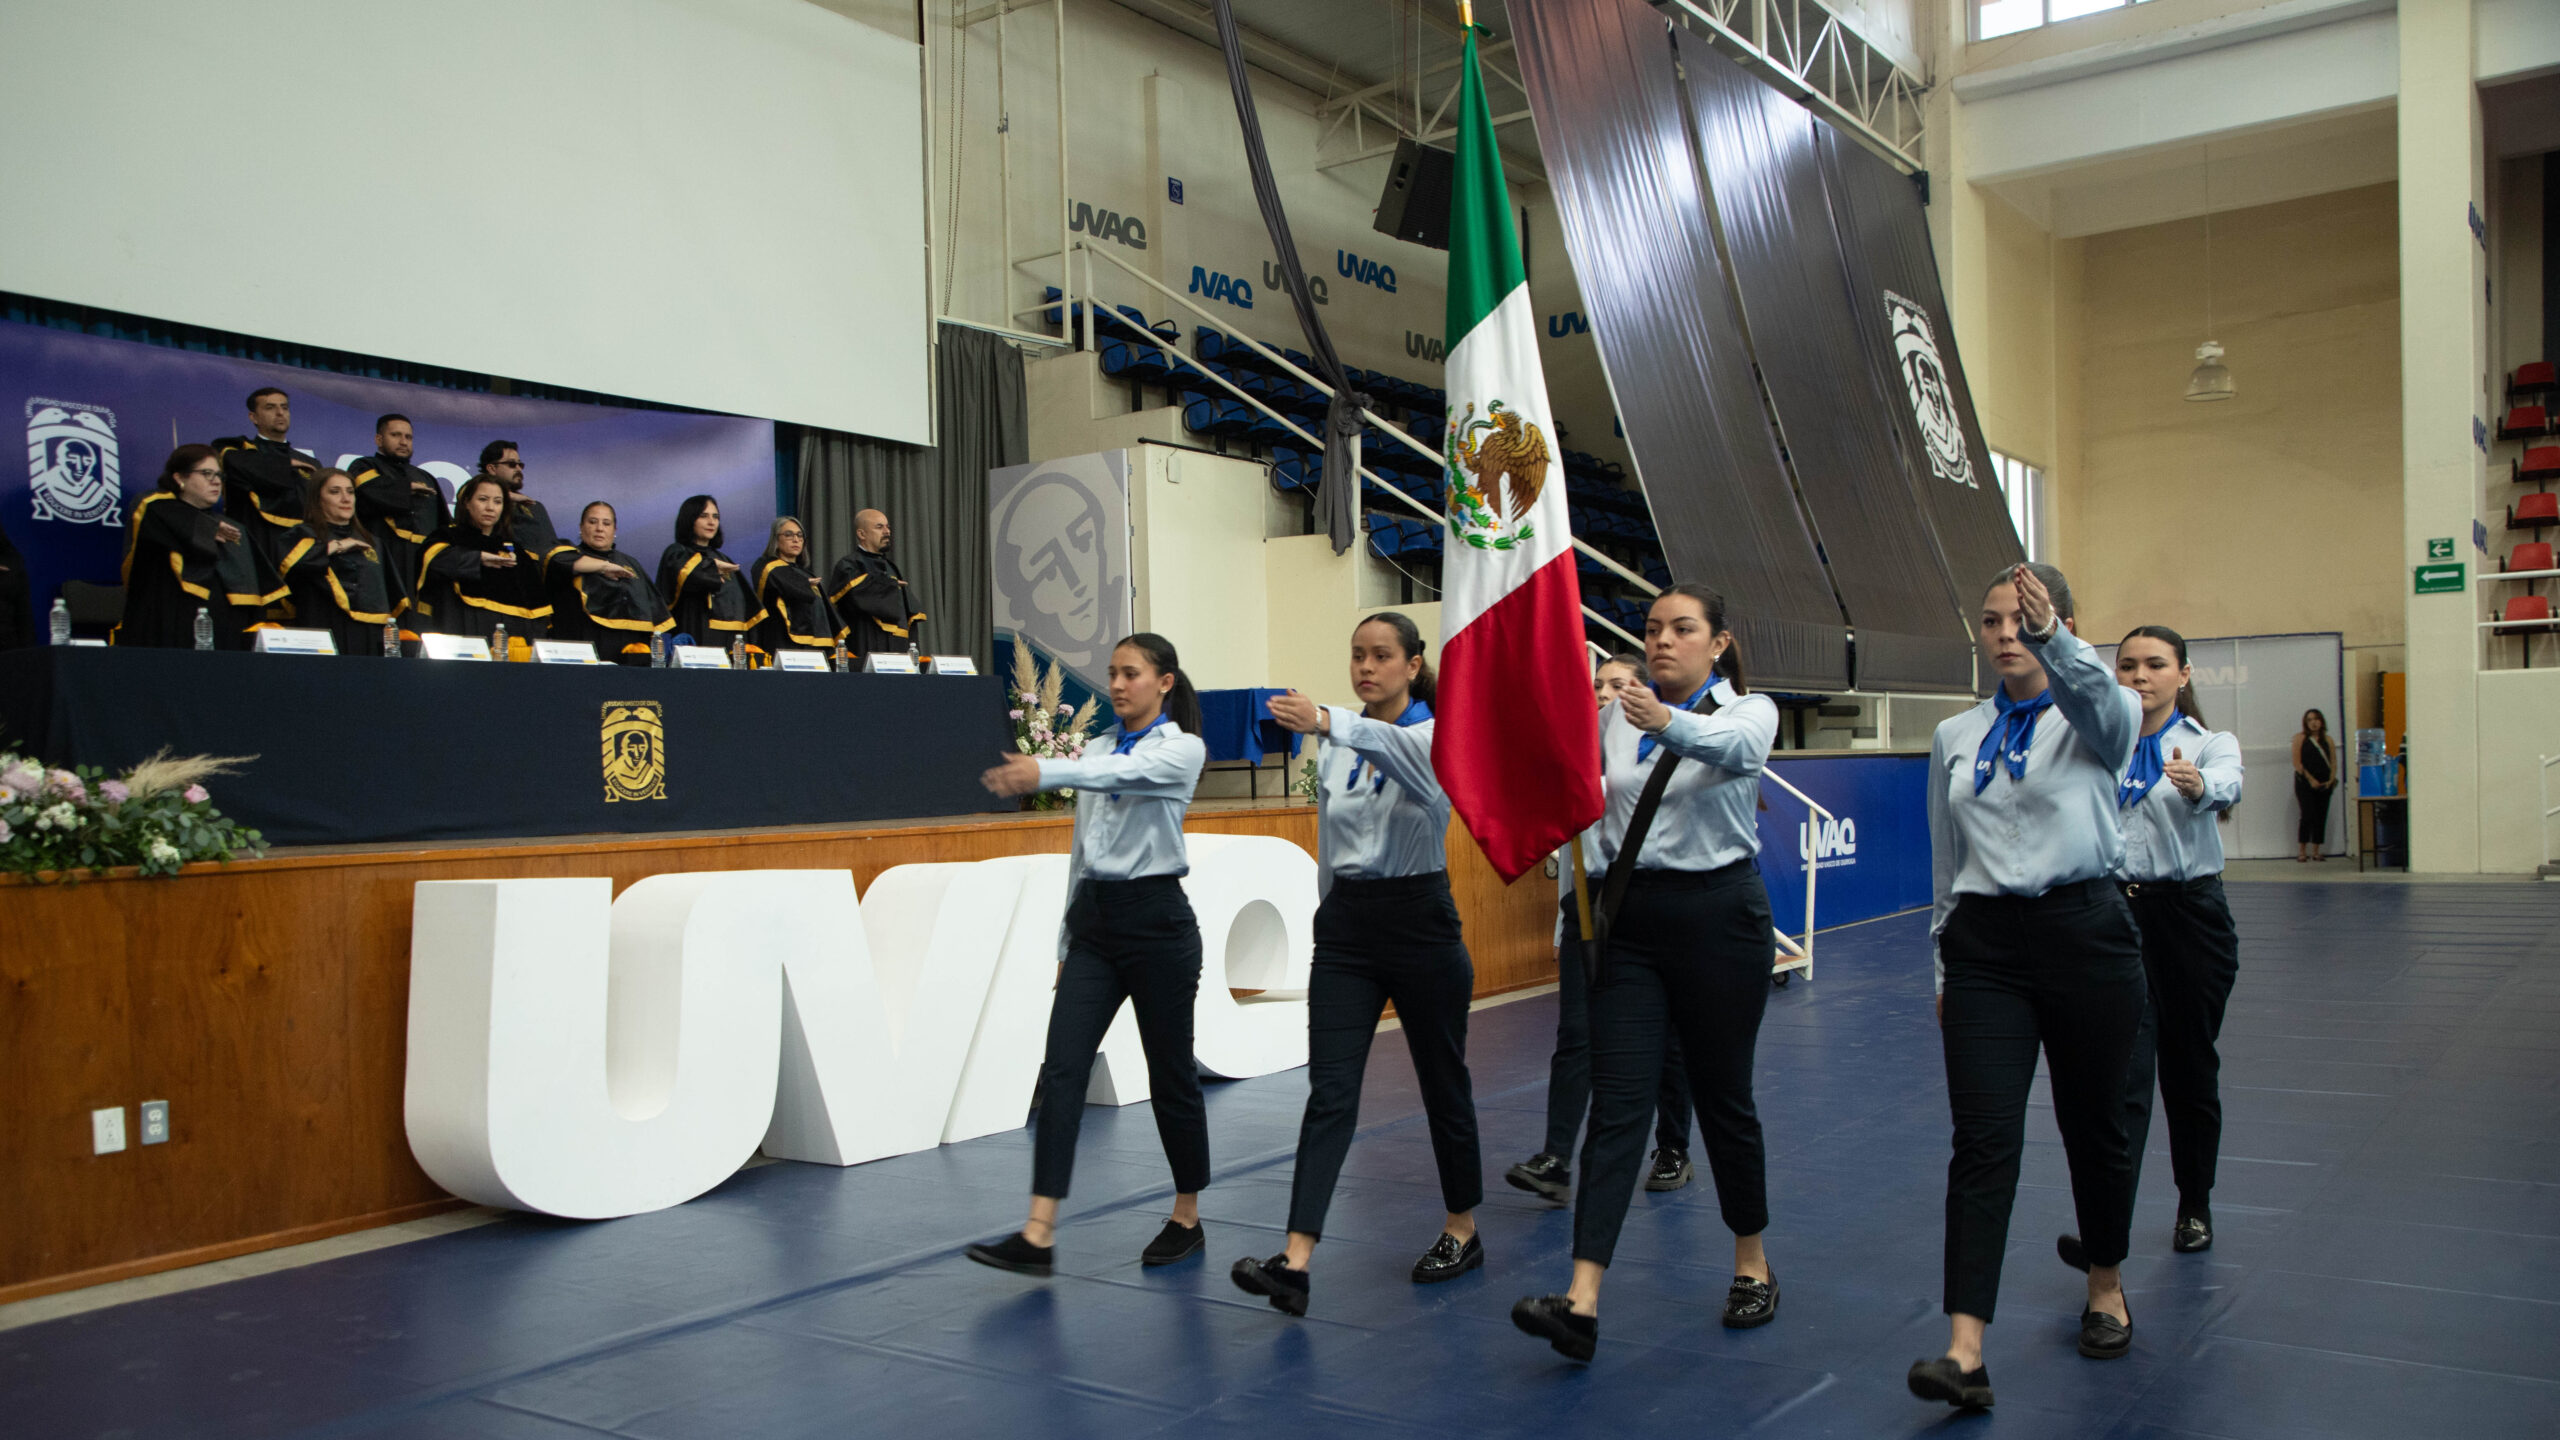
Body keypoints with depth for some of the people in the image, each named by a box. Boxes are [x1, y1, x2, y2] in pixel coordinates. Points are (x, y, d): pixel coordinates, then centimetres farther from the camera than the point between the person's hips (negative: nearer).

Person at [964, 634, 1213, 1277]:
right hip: (1093, 920, 6)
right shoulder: (1098, 747, 14)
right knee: (1063, 1068, -6)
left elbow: (1125, 772, -28)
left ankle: (1187, 1219, 22)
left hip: (1156, 918, -6)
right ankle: (1038, 1235, -9)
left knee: (1170, 1074, 4)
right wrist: (1067, 937, 16)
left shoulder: (1181, 749, -5)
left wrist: (1044, 772, -44)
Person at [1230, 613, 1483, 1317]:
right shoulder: (1333, 747, 8)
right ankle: (1295, 1263, -14)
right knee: (1330, 1092, -6)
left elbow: (1398, 747, -36)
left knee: (1443, 1083, 10)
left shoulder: (1437, 733, -9)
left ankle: (1462, 1232, 30)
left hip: (1420, 922, -4)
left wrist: (1325, 721, -52)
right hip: (1345, 924, 4)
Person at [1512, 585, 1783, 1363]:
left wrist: (1668, 723, -48)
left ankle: (1752, 1263, 32)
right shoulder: (1619, 713, 9)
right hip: (1629, 919, 3)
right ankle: (1583, 1301, -12)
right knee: (1616, 1103, -6)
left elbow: (1732, 747, -28)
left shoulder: (1750, 711, -4)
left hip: (1718, 916, -2)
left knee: (1723, 1096, 9)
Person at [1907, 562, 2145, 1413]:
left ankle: (2105, 1287, 39)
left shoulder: (2096, 721, -1)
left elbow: (2099, 696, -29)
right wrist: (1945, 967, 15)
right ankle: (1965, 1352, -11)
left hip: (2085, 935, -2)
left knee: (2094, 1126, 13)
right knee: (1982, 1143, -6)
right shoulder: (1955, 738, 9)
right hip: (1986, 946, 2)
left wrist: (2053, 639, -49)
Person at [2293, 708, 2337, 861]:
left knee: (2321, 817, 2)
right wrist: (2311, 780, -12)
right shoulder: (2300, 738, 1)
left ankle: (2316, 852, 9)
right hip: (2305, 783, -4)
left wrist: (2331, 779, -6)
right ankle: (2302, 852, -4)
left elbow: (2334, 762, 10)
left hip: (2324, 784, 4)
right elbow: (2297, 762, -6)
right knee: (2308, 816, -12)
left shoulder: (2328, 740, 12)